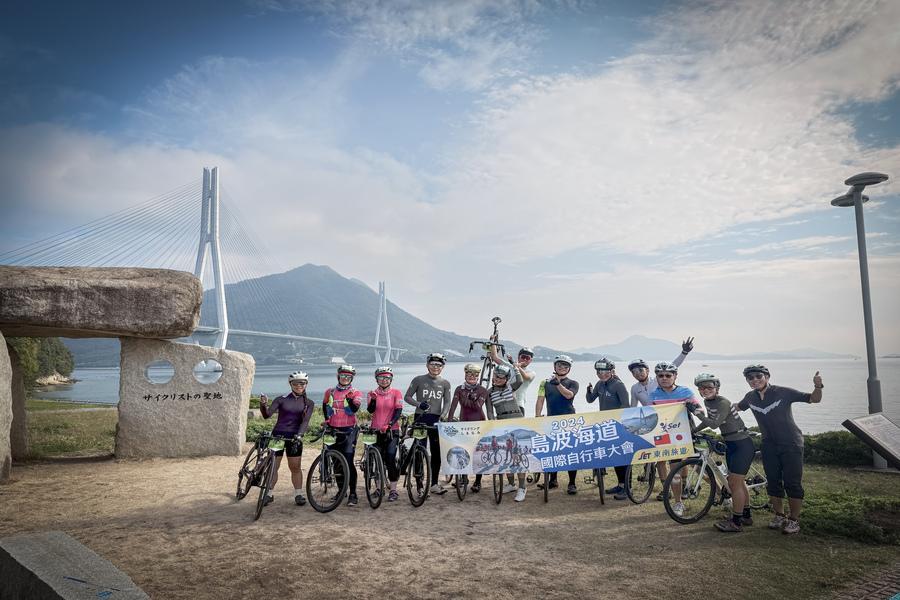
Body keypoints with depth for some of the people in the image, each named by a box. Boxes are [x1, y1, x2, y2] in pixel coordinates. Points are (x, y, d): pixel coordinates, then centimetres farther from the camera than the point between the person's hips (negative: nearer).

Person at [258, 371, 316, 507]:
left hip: (294, 437, 0)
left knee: (295, 467, 6)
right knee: (272, 467, 3)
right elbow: (267, 415, -11)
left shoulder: (308, 403, 3)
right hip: (277, 435, 0)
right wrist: (263, 404, -31)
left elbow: (305, 421, -8)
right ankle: (269, 494, 17)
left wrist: (298, 435, -24)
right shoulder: (281, 399, -2)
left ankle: (298, 494, 17)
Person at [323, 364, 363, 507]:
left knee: (348, 461, -12)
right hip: (333, 430, 5)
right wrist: (327, 420, 12)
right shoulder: (330, 392, 9)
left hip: (349, 430, -5)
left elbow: (354, 409, -18)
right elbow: (325, 407, 25)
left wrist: (349, 397, -33)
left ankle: (353, 494, -7)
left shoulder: (356, 392, -2)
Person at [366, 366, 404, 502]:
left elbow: (398, 410, -6)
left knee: (390, 458, -13)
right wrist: (373, 398, -23)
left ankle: (393, 490, -3)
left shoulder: (396, 393, 2)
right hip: (376, 431, 2)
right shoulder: (372, 393, 7)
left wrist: (390, 424, -19)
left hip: (392, 431, -2)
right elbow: (370, 410, -6)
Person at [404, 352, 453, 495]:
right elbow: (407, 397, 2)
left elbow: (447, 402, 3)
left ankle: (434, 484, 12)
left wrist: (442, 416, -14)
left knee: (437, 452, 2)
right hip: (421, 418, -2)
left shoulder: (445, 383, 9)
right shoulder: (418, 380, 2)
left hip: (436, 420, 2)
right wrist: (419, 404, -16)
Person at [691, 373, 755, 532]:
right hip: (731, 445, 9)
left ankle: (736, 522, 4)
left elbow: (714, 424, -28)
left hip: (742, 444, -9)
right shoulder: (707, 402, 5)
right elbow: (708, 421, 19)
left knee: (735, 483, -5)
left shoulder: (723, 402, -21)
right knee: (738, 482, 17)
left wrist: (697, 413, -26)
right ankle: (746, 516, 30)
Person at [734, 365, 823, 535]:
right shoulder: (750, 397, -1)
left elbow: (814, 399, -13)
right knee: (773, 482, 9)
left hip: (791, 444, -4)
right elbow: (737, 407, 20)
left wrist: (818, 387, -32)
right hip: (769, 446, 5)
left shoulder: (783, 392, -15)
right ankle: (780, 516, 23)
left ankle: (794, 520, 9)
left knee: (792, 483, -3)